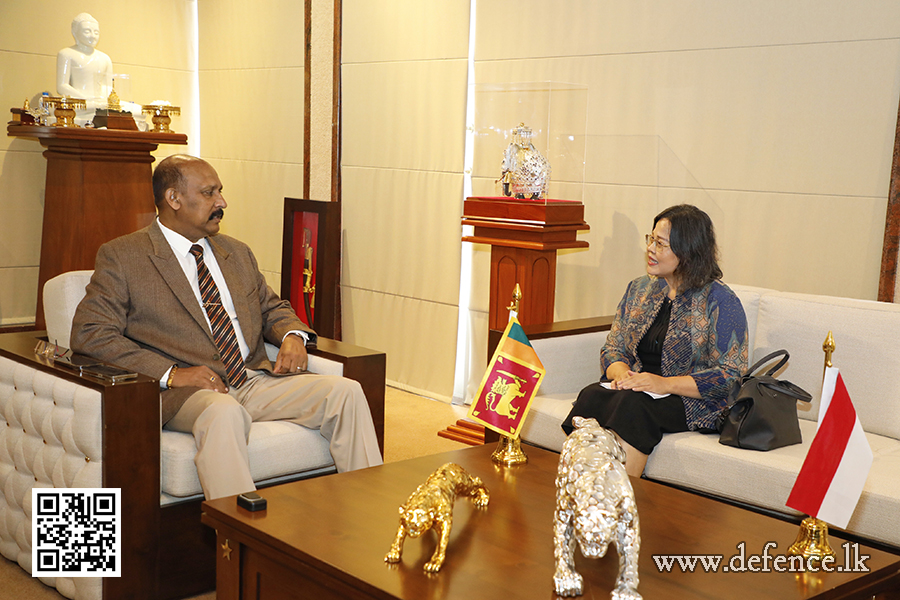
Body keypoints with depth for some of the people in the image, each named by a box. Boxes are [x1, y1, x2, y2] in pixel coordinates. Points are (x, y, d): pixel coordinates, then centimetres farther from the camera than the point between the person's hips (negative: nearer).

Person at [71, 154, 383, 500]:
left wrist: (293, 335, 5)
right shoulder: (122, 257, 4)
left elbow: (272, 308, 32)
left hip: (256, 380, 6)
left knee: (345, 391, -16)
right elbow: (88, 333, -5)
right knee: (224, 412, -40)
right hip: (184, 391, -5)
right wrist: (170, 373, -17)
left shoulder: (237, 253, 23)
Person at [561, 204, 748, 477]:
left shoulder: (720, 301, -5)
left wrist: (665, 384, -21)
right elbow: (612, 348, 16)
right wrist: (620, 372, -9)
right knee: (591, 395, -27)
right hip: (635, 389, 5)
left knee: (633, 403, -35)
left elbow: (730, 376, -11)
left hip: (693, 402, -5)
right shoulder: (639, 289, 14)